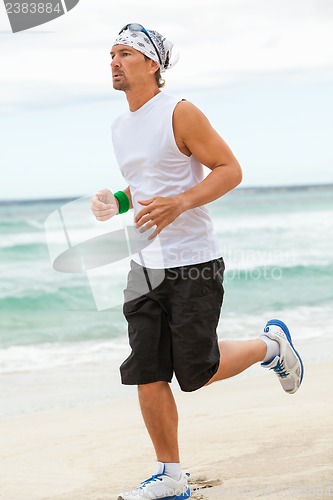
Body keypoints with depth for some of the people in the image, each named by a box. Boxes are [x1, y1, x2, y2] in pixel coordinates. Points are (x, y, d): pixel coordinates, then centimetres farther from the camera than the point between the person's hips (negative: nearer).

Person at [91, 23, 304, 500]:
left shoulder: (180, 113, -10)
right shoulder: (121, 126, 13)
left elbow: (230, 169, -11)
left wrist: (180, 202, -24)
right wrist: (116, 202, 5)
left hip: (194, 265, -7)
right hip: (147, 266, 7)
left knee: (196, 372, -5)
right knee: (147, 375, 1)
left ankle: (270, 344, 23)